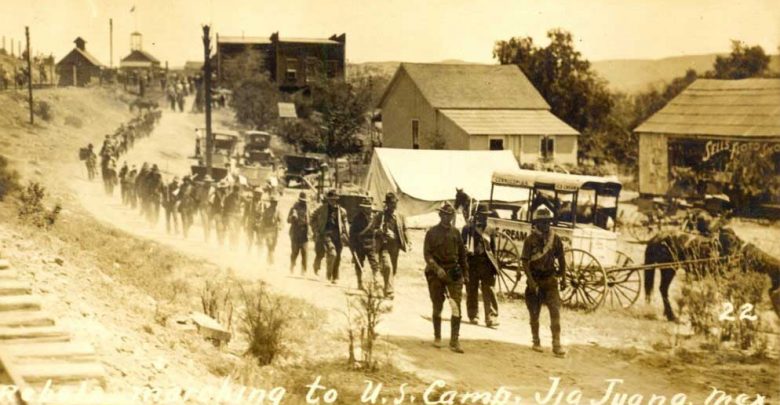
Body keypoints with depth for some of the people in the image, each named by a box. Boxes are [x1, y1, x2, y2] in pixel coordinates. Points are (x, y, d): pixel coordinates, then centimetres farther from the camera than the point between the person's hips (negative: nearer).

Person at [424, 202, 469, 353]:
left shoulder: (455, 232, 9)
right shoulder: (432, 233, -1)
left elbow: (462, 254, 15)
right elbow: (427, 254, -7)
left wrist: (465, 273, 13)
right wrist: (437, 268, -21)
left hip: (454, 273, 2)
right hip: (436, 274, -2)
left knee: (456, 306, -11)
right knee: (437, 307, 8)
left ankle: (454, 341, -10)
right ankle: (437, 337, 25)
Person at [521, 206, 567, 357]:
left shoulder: (555, 239, 1)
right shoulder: (531, 239, -8)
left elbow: (561, 259, 10)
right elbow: (525, 261, -11)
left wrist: (563, 278, 7)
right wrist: (530, 281, -19)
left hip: (550, 279, 1)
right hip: (534, 280, -1)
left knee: (555, 311, -9)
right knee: (534, 313, 7)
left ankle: (557, 344, -8)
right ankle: (536, 341, 23)